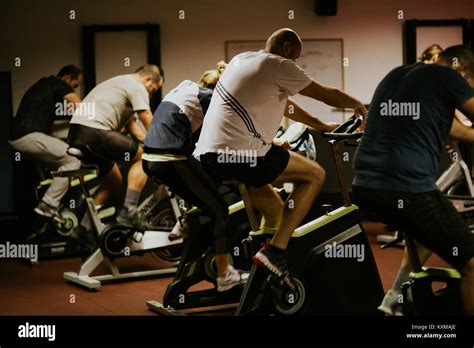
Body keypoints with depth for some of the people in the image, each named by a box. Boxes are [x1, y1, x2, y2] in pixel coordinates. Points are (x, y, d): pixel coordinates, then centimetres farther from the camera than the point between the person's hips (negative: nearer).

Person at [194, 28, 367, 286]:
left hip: (208, 154, 9)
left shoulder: (241, 59, 24)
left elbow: (283, 105, 32)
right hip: (241, 154, -9)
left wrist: (322, 126, 37)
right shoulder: (278, 65, -2)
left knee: (275, 208, 25)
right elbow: (327, 95, 4)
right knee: (315, 174, 5)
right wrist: (359, 105, 24)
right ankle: (275, 252, -2)